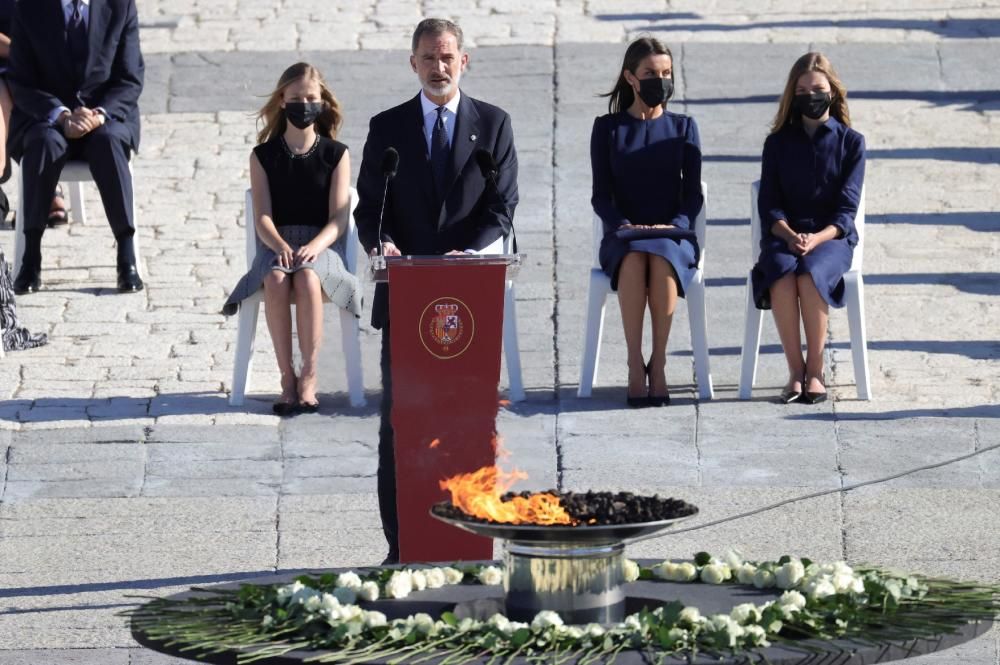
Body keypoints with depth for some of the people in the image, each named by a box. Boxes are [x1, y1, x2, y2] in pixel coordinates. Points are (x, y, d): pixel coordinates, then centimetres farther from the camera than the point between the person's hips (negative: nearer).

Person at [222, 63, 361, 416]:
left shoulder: (336, 154, 6)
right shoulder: (264, 156, 9)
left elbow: (338, 219, -1)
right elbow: (262, 217, 0)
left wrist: (313, 247, -21)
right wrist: (280, 246, -21)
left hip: (322, 246, -1)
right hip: (275, 244, 1)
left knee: (307, 279, -36)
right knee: (276, 281, -35)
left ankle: (309, 376, -27)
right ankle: (287, 378, -28)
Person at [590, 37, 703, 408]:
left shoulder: (683, 127, 13)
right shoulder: (608, 128, 10)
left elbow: (693, 193, 7)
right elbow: (601, 195, 4)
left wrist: (674, 225, -12)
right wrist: (623, 225, -14)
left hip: (673, 235, 0)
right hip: (622, 237, 0)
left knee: (661, 260, -36)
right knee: (633, 260, -37)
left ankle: (658, 363, -30)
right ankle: (635, 365, -36)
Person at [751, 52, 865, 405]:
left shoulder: (851, 142, 7)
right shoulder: (778, 143, 12)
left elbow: (846, 208, -1)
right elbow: (769, 204, 5)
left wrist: (816, 239, -18)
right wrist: (791, 236, -15)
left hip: (832, 236, -1)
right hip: (783, 235, 1)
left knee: (809, 274, -35)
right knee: (781, 274, -34)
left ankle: (815, 371, -27)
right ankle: (795, 371, -27)